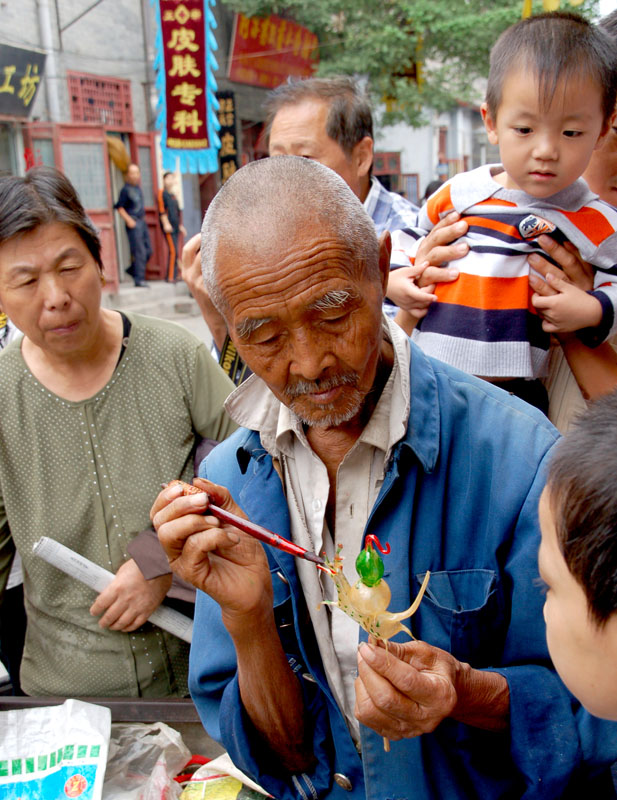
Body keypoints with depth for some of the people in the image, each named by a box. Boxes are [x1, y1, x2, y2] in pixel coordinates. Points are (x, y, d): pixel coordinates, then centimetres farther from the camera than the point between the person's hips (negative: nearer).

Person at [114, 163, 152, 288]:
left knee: (148, 250, 9)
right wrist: (128, 220, -17)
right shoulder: (126, 189, -8)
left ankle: (132, 269, 24)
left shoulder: (138, 188, 15)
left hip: (142, 222, 8)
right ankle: (139, 279, -6)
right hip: (133, 223, -8)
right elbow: (119, 207, -9)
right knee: (140, 251, -10)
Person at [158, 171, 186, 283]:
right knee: (173, 251, -15)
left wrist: (180, 225, 24)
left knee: (174, 252, 7)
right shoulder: (162, 193, -4)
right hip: (168, 227, -8)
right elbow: (161, 210, -12)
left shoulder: (173, 196, 21)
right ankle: (171, 277, -15)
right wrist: (166, 224, -18)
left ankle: (174, 276, 9)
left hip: (175, 227, 8)